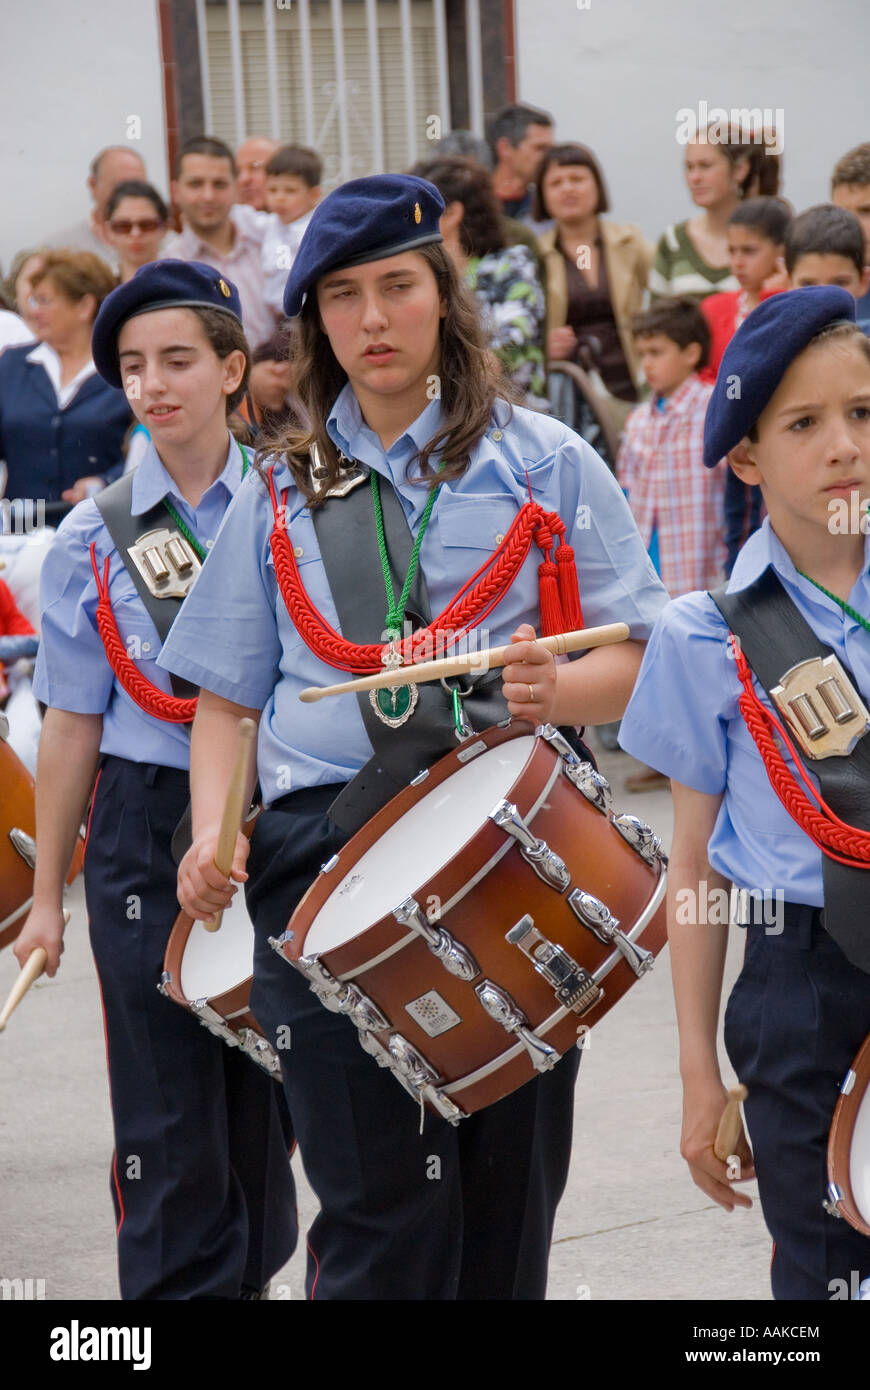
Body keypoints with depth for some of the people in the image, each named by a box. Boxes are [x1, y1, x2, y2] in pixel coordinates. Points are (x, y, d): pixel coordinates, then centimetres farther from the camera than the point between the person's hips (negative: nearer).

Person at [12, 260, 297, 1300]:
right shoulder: (92, 545, 2)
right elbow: (72, 727, 4)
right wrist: (46, 895, 5)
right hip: (148, 833, -1)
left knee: (268, 1095, 9)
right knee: (168, 1108, 0)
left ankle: (252, 1273, 25)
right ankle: (180, 1286, 8)